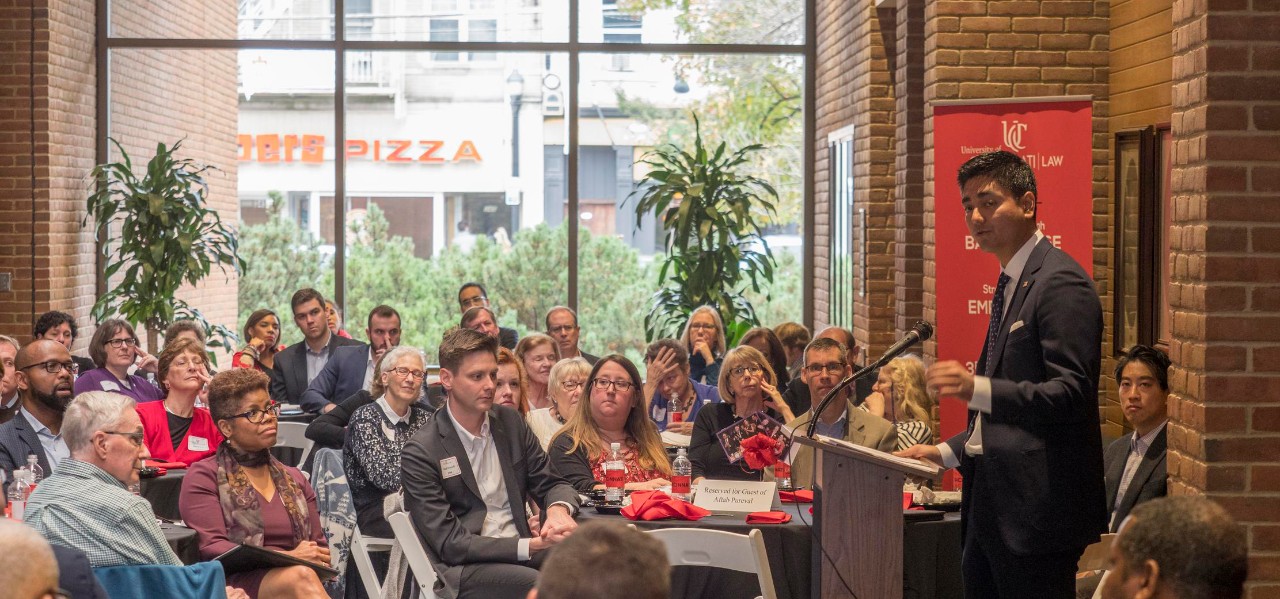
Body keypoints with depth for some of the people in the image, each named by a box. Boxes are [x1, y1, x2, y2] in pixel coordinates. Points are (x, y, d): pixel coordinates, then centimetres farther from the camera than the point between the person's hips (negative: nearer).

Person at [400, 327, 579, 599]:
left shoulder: (511, 422, 11)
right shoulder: (420, 453, -6)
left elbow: (551, 484, 15)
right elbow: (449, 543, -10)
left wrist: (558, 508, -11)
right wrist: (531, 546, -19)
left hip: (524, 551, 6)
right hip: (463, 569, -6)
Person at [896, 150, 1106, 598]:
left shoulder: (1061, 283, -12)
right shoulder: (1011, 282, 19)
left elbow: (1072, 393, -22)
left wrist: (977, 388, -33)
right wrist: (946, 453, 16)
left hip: (1036, 507, -10)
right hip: (991, 502, 10)